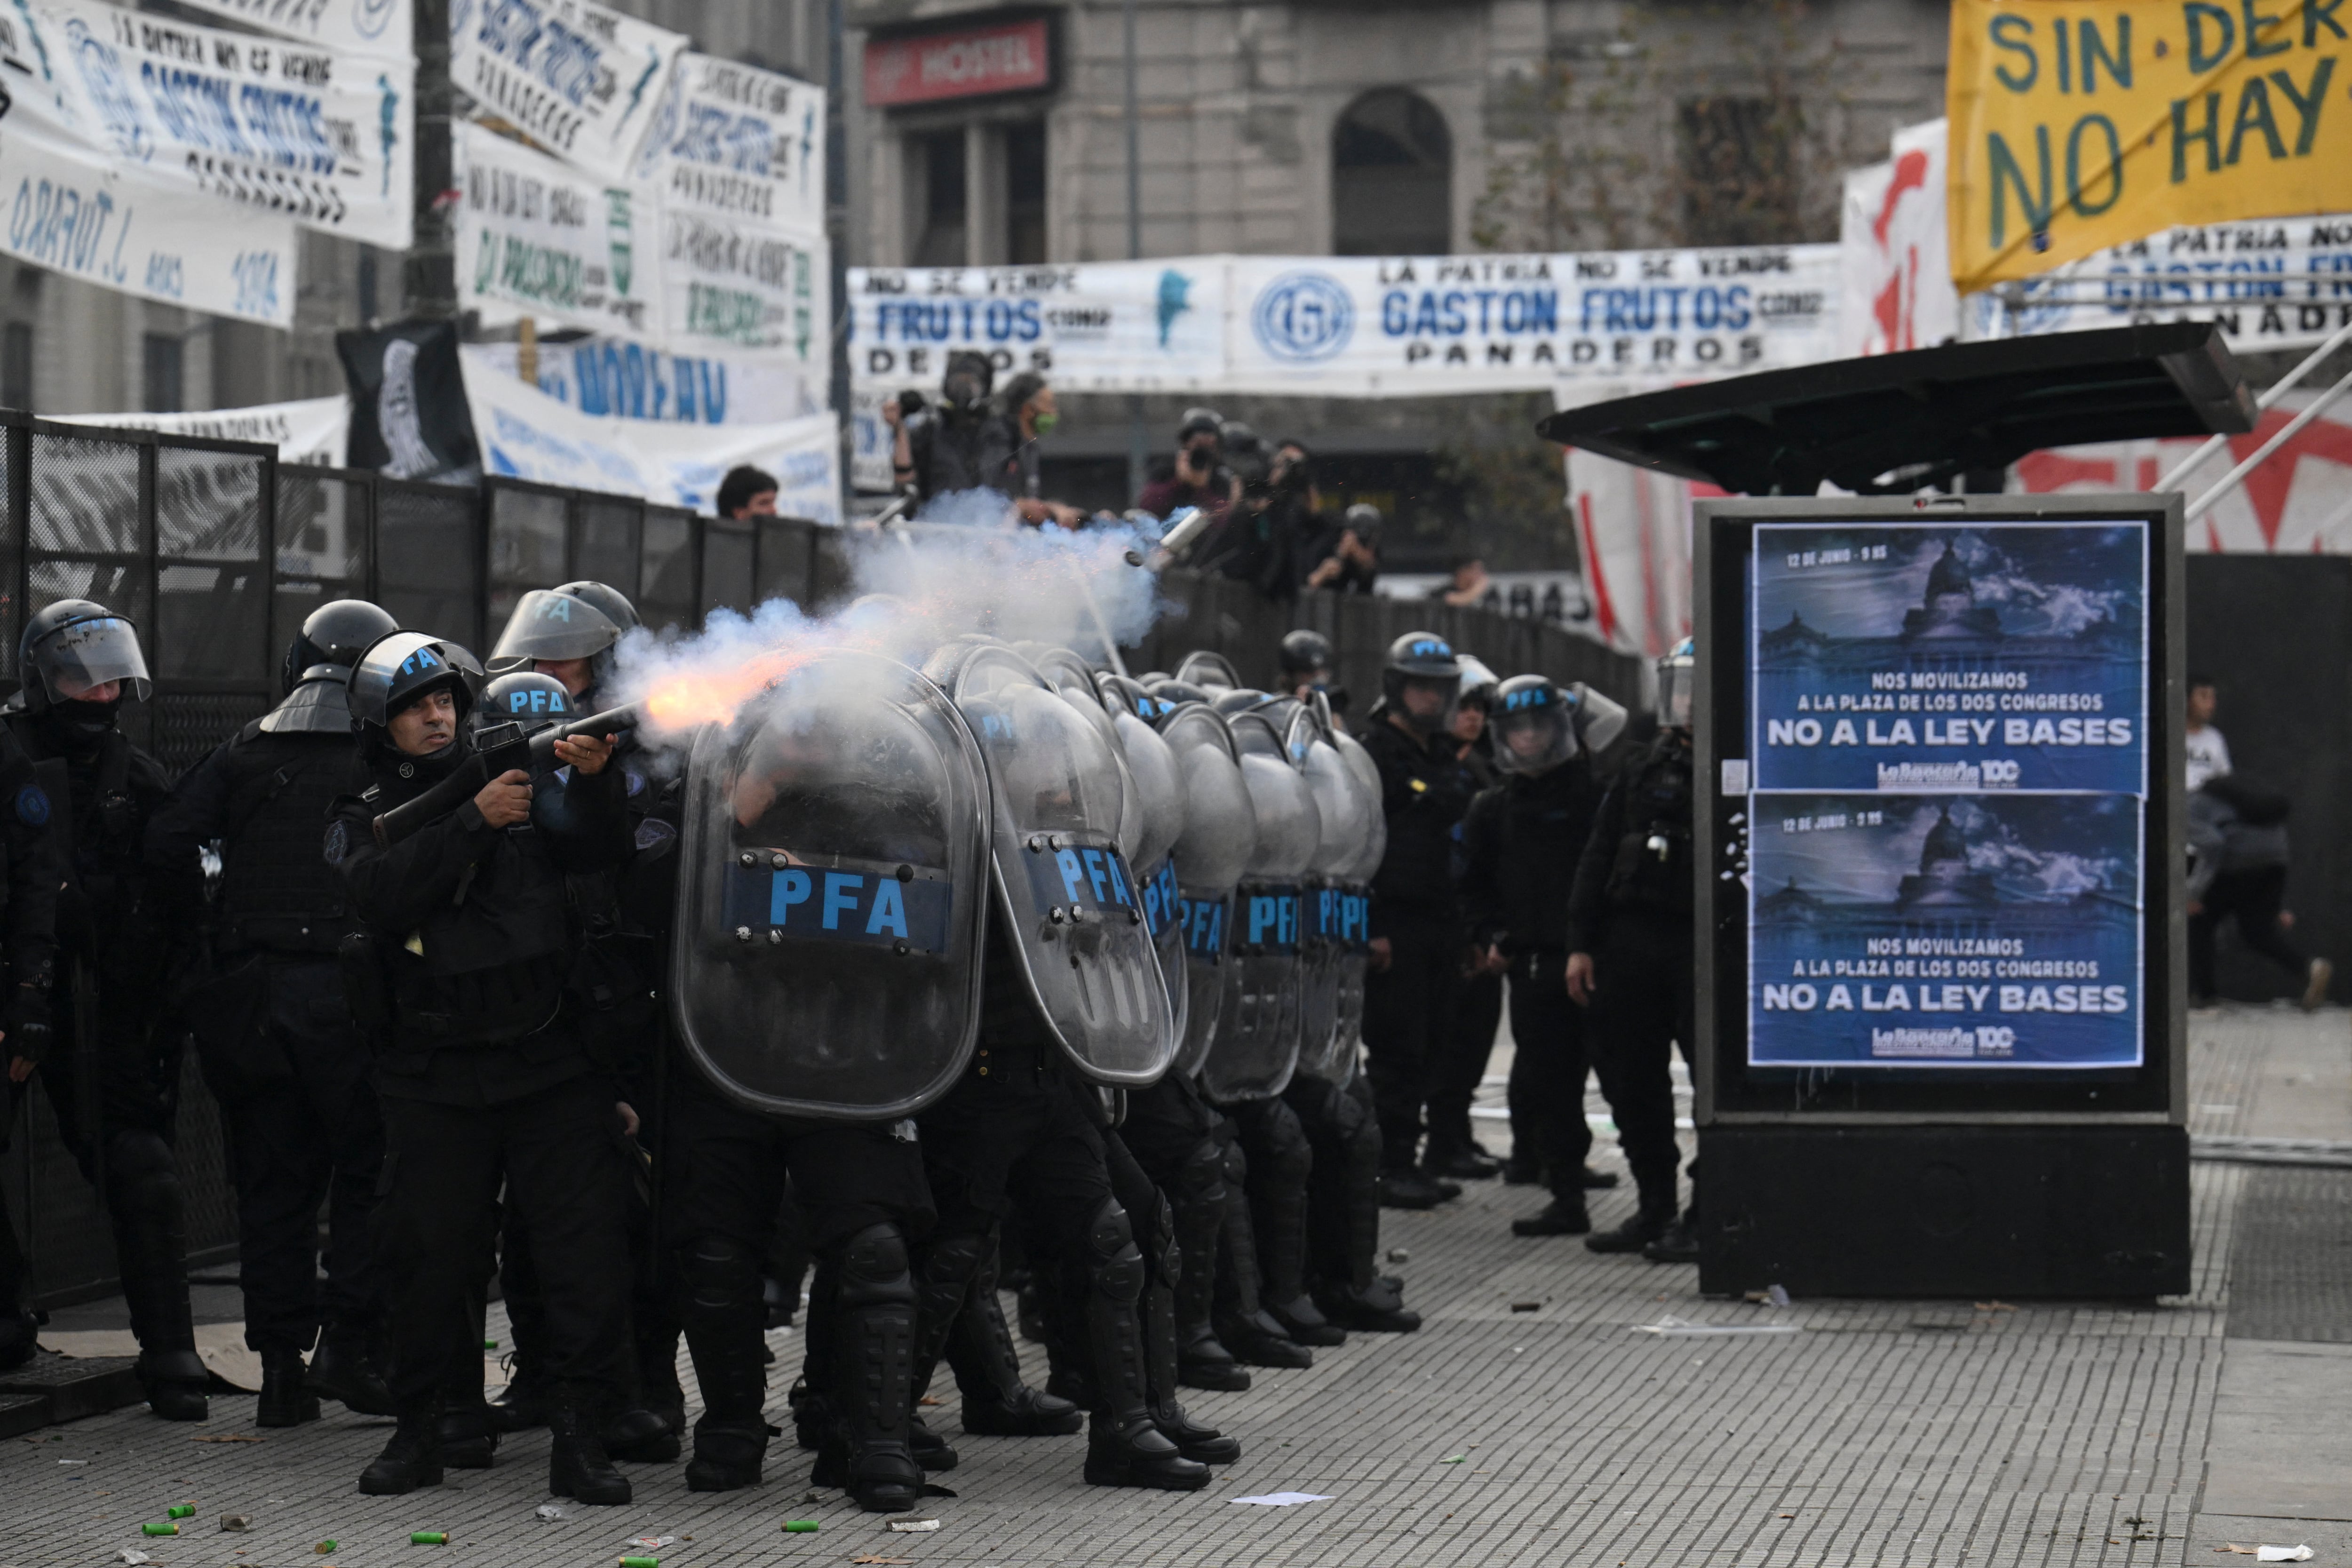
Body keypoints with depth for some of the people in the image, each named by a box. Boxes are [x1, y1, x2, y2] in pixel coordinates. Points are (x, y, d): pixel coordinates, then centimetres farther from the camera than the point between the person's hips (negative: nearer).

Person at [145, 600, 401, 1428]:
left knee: (271, 1181, 9)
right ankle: (348, 1346, -1)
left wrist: (202, 930, 5)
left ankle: (281, 1364, 8)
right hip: (349, 988, -3)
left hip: (253, 989, 3)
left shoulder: (243, 755, 9)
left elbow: (168, 842, -3)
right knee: (366, 1173, 6)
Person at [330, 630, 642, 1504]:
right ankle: (419, 1432, 20)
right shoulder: (361, 823, 8)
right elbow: (384, 893, -12)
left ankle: (580, 1439, -5)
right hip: (435, 1080, 0)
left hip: (551, 1065, 0)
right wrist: (474, 821, -18)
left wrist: (593, 780, -23)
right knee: (427, 1258, 5)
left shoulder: (526, 784, 10)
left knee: (588, 1251, -8)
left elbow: (597, 853, -4)